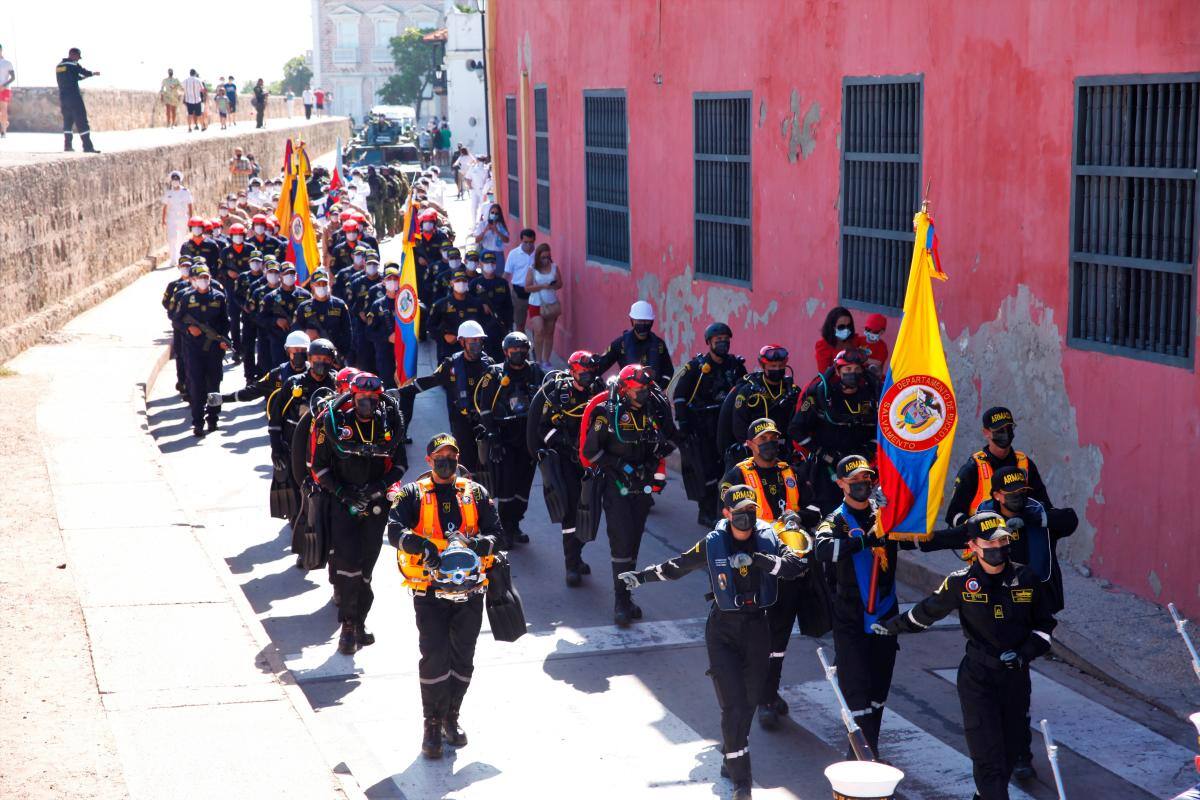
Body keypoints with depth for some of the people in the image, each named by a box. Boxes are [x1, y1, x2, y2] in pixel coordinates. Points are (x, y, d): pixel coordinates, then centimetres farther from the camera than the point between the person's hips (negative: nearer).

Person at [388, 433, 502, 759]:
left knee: (463, 657, 9)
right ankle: (432, 725, 3)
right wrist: (422, 546, -28)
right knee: (434, 656, -8)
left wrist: (475, 544, -17)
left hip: (469, 590, 3)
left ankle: (451, 716, 26)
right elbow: (395, 530, -11)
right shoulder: (413, 494, 4)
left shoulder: (475, 493, 11)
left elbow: (495, 532, 4)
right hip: (430, 590, -3)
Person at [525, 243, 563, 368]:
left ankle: (546, 361, 16)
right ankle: (538, 361, -3)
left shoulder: (554, 267, 2)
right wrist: (542, 286, -19)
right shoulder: (532, 269, -5)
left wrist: (554, 285, -17)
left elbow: (560, 284, 5)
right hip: (536, 304, -3)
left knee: (549, 334, 6)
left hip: (551, 304, 3)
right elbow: (527, 288, -8)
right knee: (539, 332, -15)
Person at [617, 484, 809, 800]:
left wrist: (757, 559, -28)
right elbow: (677, 566, 9)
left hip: (757, 629, 2)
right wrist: (641, 576, 11)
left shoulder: (768, 540, -4)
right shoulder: (713, 544, -5)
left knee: (749, 701, 12)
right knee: (733, 703, -10)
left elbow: (798, 565, -20)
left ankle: (731, 758, 36)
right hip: (722, 631, -2)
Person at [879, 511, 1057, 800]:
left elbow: (1045, 624, 10)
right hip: (977, 677, -3)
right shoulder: (961, 583, -6)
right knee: (988, 754, -11)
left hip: (1016, 676, 3)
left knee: (1010, 750, 9)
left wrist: (1024, 653, -6)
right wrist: (891, 627, 22)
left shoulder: (1026, 578, -1)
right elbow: (926, 612, 12)